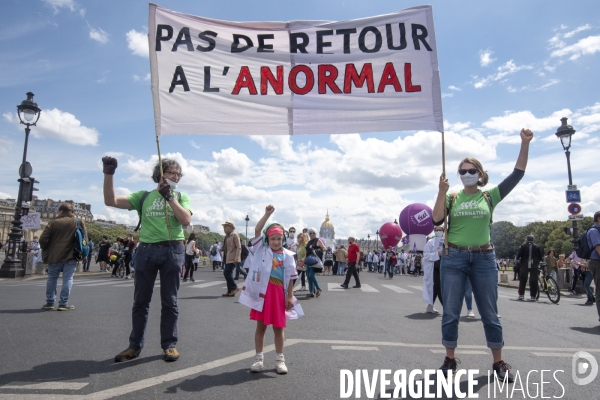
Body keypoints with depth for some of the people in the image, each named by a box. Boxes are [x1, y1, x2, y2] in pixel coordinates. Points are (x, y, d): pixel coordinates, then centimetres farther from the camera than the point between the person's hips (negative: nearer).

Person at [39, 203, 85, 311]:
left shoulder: (53, 222, -1)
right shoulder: (78, 221, 1)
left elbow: (43, 239, -5)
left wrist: (45, 250, 14)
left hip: (54, 256, 1)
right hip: (70, 256, -1)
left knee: (52, 278, 14)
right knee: (68, 279, 2)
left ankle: (50, 302, 20)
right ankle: (64, 303, 0)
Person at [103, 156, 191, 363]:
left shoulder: (181, 197, 11)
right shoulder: (143, 196, 10)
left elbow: (186, 220, -7)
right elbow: (111, 201, -1)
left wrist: (169, 196, -11)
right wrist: (108, 174, -11)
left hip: (172, 250, -1)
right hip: (146, 250, 1)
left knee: (169, 301, 6)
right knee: (140, 301, 7)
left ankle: (169, 344, 16)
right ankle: (135, 345, 20)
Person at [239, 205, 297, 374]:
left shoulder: (287, 255, 1)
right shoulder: (261, 249, 0)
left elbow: (290, 278, 3)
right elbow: (257, 230, -13)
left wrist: (290, 297, -2)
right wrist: (267, 214, -20)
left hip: (278, 294, 0)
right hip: (262, 293, 0)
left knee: (278, 328, 10)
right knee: (261, 326, 10)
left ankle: (280, 359, 22)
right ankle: (259, 358, 23)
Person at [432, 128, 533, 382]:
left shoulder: (489, 196, 5)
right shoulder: (451, 198, 4)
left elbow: (517, 174, 0)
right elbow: (436, 220, -9)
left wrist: (525, 144, -8)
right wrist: (441, 192, -15)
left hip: (484, 259, 1)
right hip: (454, 258, 0)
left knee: (489, 313, 9)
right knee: (450, 313, 4)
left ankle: (498, 363, 24)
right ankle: (450, 360, 18)